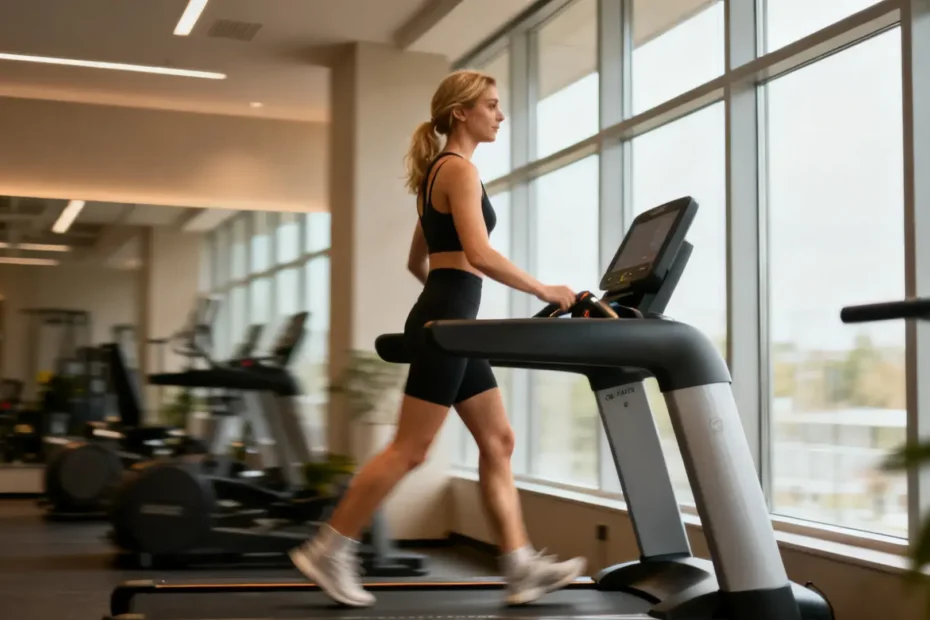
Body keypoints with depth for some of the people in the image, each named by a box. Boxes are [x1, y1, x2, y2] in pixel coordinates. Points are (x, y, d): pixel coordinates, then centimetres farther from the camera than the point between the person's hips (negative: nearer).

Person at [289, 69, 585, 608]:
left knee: (499, 441, 8)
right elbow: (479, 254, -23)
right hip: (445, 322, -10)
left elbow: (419, 261, 24)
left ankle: (522, 568, 11)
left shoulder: (439, 172, 19)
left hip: (446, 320, 10)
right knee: (409, 450, -5)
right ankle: (329, 553, 4)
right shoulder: (460, 169, -10)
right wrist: (544, 290, -15)